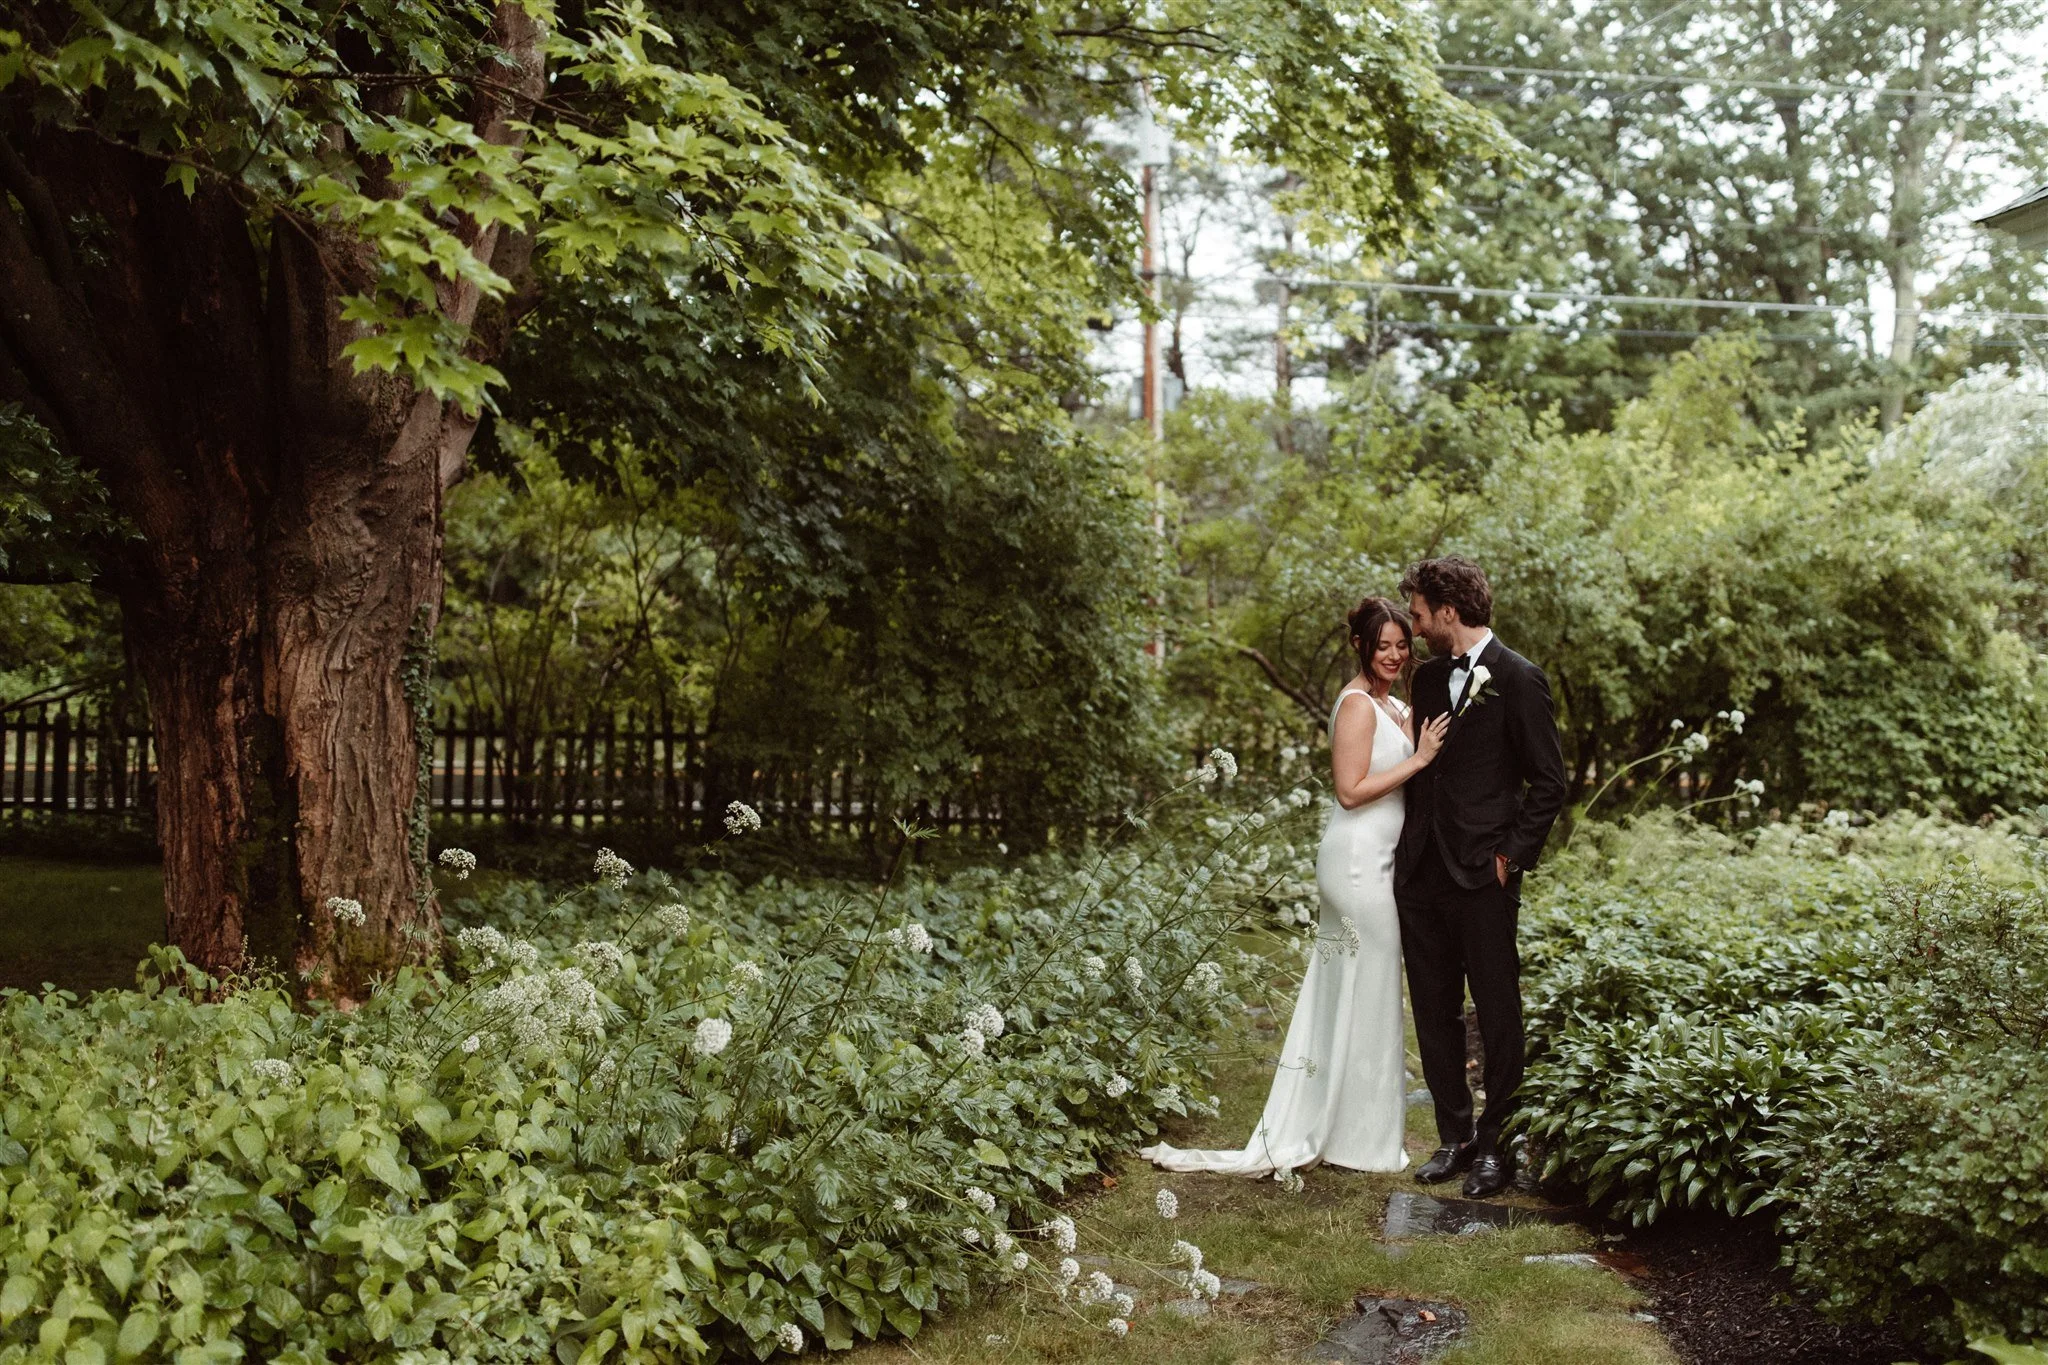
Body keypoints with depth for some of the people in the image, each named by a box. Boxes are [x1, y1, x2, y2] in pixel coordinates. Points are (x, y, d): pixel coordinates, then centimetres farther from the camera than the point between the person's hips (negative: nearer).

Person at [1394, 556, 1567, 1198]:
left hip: (1483, 878, -7)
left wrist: (1512, 855, -11)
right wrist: (1407, 849, 12)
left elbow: (1549, 783, -7)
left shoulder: (1519, 680, -8)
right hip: (1422, 874, 7)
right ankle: (1454, 1136, 22)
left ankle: (1496, 1144, 13)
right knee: (1434, 1013, 11)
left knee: (1498, 1015, 3)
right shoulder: (1429, 676, 13)